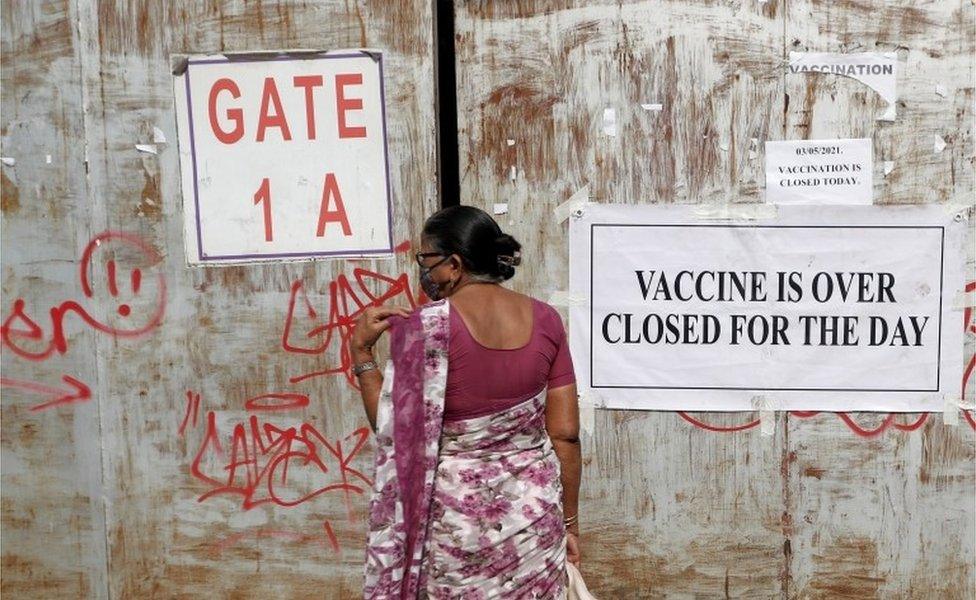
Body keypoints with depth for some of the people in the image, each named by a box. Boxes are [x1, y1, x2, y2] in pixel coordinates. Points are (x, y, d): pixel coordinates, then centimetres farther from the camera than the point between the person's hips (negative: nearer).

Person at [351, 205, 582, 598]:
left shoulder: (422, 328, -15)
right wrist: (569, 521, 9)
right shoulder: (545, 320, -3)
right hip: (532, 514, 4)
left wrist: (361, 351, -3)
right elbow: (565, 434, -1)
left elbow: (393, 432, -11)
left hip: (451, 519, -3)